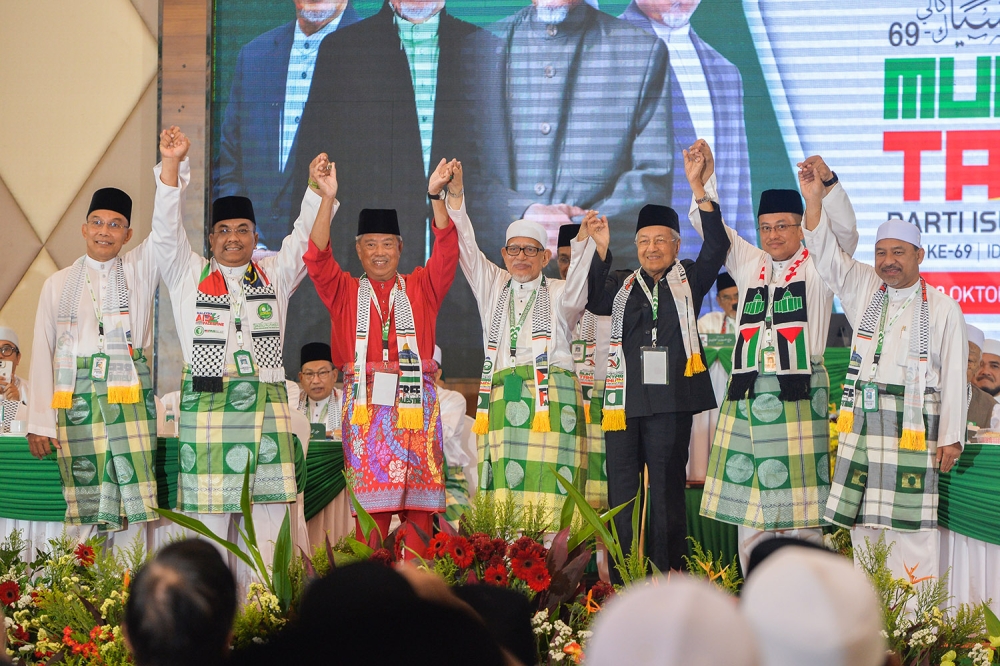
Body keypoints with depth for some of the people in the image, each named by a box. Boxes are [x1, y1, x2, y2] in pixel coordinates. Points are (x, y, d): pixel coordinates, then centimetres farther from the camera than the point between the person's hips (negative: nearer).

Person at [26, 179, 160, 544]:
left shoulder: (139, 270, 11)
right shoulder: (58, 284, 12)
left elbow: (164, 220, -4)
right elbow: (43, 353, 9)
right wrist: (39, 423, 4)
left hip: (129, 394, 0)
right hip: (77, 397, 1)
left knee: (132, 498, -7)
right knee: (83, 500, -3)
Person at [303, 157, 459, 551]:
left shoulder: (421, 287, 15)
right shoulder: (345, 291, 13)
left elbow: (446, 252, 2)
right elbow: (317, 258, -1)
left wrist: (437, 197, -11)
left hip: (416, 406, 1)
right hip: (365, 405, -1)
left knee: (419, 505, -3)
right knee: (370, 504, -6)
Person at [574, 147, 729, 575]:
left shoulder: (688, 281, 11)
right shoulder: (622, 286, 16)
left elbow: (717, 246, -3)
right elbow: (593, 300, -2)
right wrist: (600, 251, -15)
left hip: (670, 402, -2)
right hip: (624, 400, 3)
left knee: (666, 493, 0)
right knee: (621, 494, 3)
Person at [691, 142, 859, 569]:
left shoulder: (817, 266, 4)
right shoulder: (749, 264, 16)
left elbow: (845, 229, -12)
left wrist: (828, 184, -30)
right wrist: (705, 177, -4)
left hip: (798, 393, -4)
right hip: (746, 393, 5)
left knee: (799, 502, -5)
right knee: (747, 498, 5)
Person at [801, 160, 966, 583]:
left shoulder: (943, 308, 2)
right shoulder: (864, 290, 11)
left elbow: (954, 376, 1)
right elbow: (826, 256, 2)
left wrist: (951, 437, -4)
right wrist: (814, 200, -12)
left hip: (913, 424, -4)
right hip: (862, 418, 4)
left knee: (910, 523, -8)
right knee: (862, 519, 4)